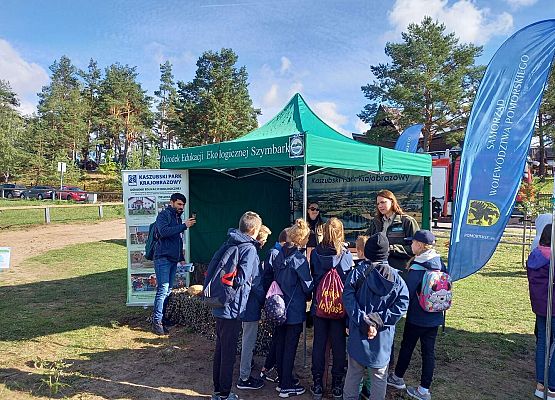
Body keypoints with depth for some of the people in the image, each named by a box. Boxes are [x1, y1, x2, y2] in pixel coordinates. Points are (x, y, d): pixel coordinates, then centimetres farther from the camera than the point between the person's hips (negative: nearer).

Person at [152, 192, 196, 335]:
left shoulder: (178, 218, 19)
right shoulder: (163, 215, -5)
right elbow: (164, 232, -24)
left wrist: (182, 258, 22)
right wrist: (184, 226, -25)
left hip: (173, 259, 8)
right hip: (163, 258, -8)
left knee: (168, 290, 9)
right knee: (163, 289, -10)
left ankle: (161, 317, 18)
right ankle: (157, 321, -4)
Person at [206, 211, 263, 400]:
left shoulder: (227, 244, 7)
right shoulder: (250, 249, -15)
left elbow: (210, 269, 9)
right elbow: (241, 278, -22)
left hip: (219, 305, 8)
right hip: (232, 308, -7)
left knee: (220, 348, 19)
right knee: (228, 352, 6)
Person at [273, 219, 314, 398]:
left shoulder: (279, 255, 2)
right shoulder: (299, 258, -18)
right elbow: (307, 285, -13)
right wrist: (308, 296, 6)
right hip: (295, 309, -7)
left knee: (280, 344, 16)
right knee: (290, 347, 5)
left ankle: (283, 379, 30)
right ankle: (287, 386, 16)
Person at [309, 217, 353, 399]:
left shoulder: (315, 253, -8)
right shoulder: (346, 255, -11)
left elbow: (312, 277, 1)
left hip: (319, 306, 1)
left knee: (319, 343, 12)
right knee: (339, 345, 12)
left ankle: (317, 384, 21)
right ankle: (337, 385, 22)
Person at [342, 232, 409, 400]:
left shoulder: (357, 273, -9)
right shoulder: (395, 277, -5)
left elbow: (348, 298, -19)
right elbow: (402, 304, -11)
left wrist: (363, 320, -17)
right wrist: (380, 320, -12)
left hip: (358, 333, 0)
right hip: (384, 336, 0)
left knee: (354, 372, 16)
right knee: (380, 375, 16)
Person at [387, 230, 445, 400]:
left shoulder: (417, 267, -21)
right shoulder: (440, 263, 0)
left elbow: (407, 293, -20)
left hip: (416, 317, -6)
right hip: (435, 317, 6)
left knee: (407, 347, 13)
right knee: (429, 351, 12)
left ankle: (397, 378, 32)